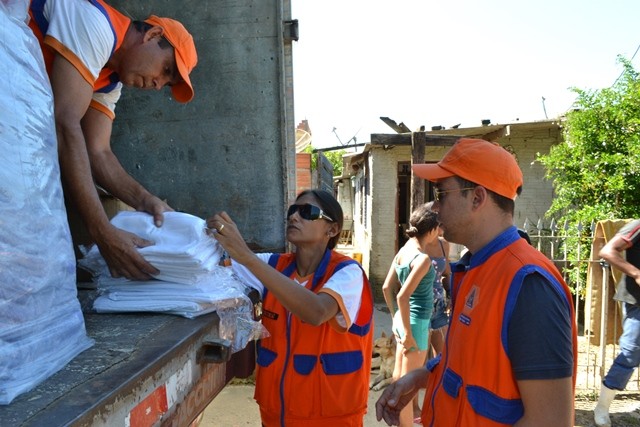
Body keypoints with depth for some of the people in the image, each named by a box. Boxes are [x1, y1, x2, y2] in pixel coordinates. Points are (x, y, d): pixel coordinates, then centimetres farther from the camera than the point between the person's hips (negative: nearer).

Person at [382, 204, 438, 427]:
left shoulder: (403, 251, 4)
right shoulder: (423, 258, -20)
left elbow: (387, 287, 8)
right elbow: (402, 296, -26)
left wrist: (395, 318, 16)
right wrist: (408, 333, -19)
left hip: (403, 319, 8)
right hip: (416, 322, -8)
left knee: (399, 378, 20)